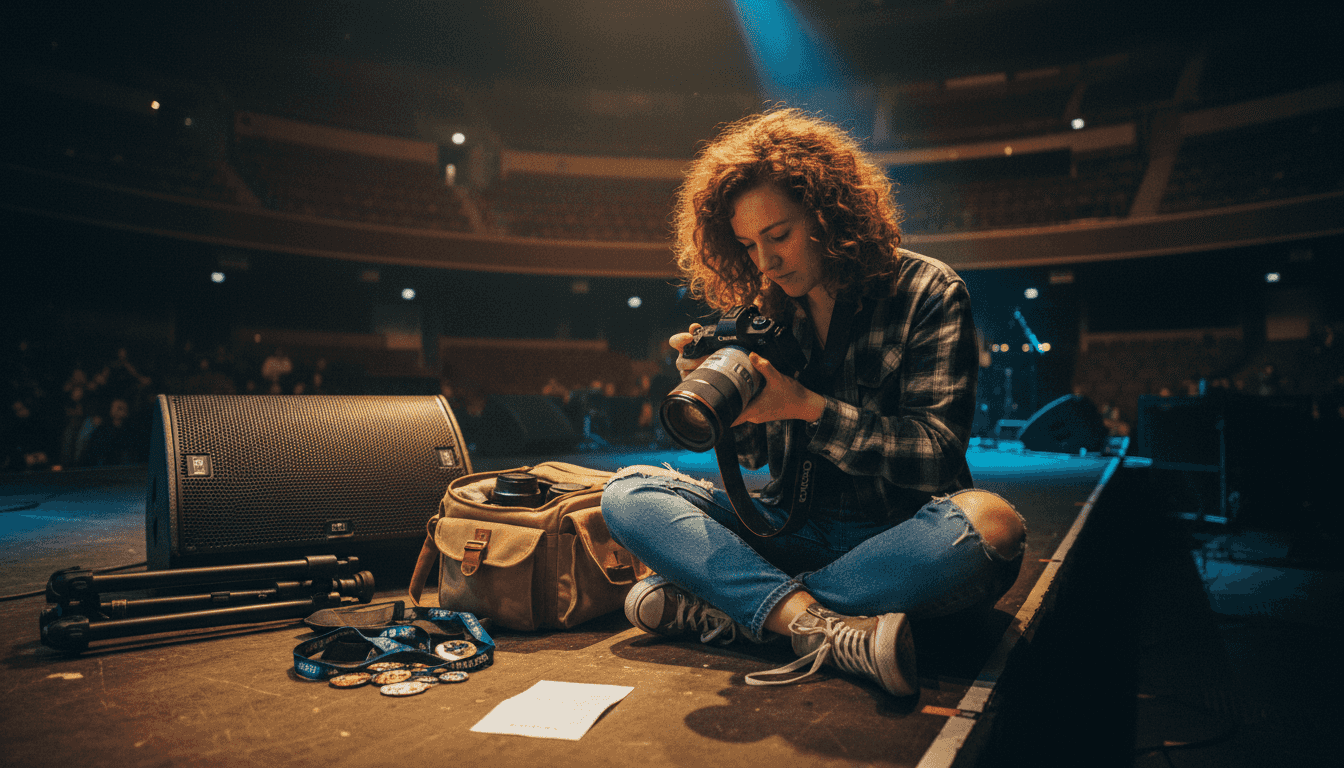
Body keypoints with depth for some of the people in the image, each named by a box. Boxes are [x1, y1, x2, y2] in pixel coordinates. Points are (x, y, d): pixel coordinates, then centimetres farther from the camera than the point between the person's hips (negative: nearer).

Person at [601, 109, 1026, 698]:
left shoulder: (927, 292, -5)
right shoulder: (766, 309, 6)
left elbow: (939, 456, -13)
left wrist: (806, 406, -20)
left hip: (897, 533, -3)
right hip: (793, 529, 4)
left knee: (990, 525, -37)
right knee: (628, 494, -13)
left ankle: (721, 607, -28)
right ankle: (822, 625, -31)